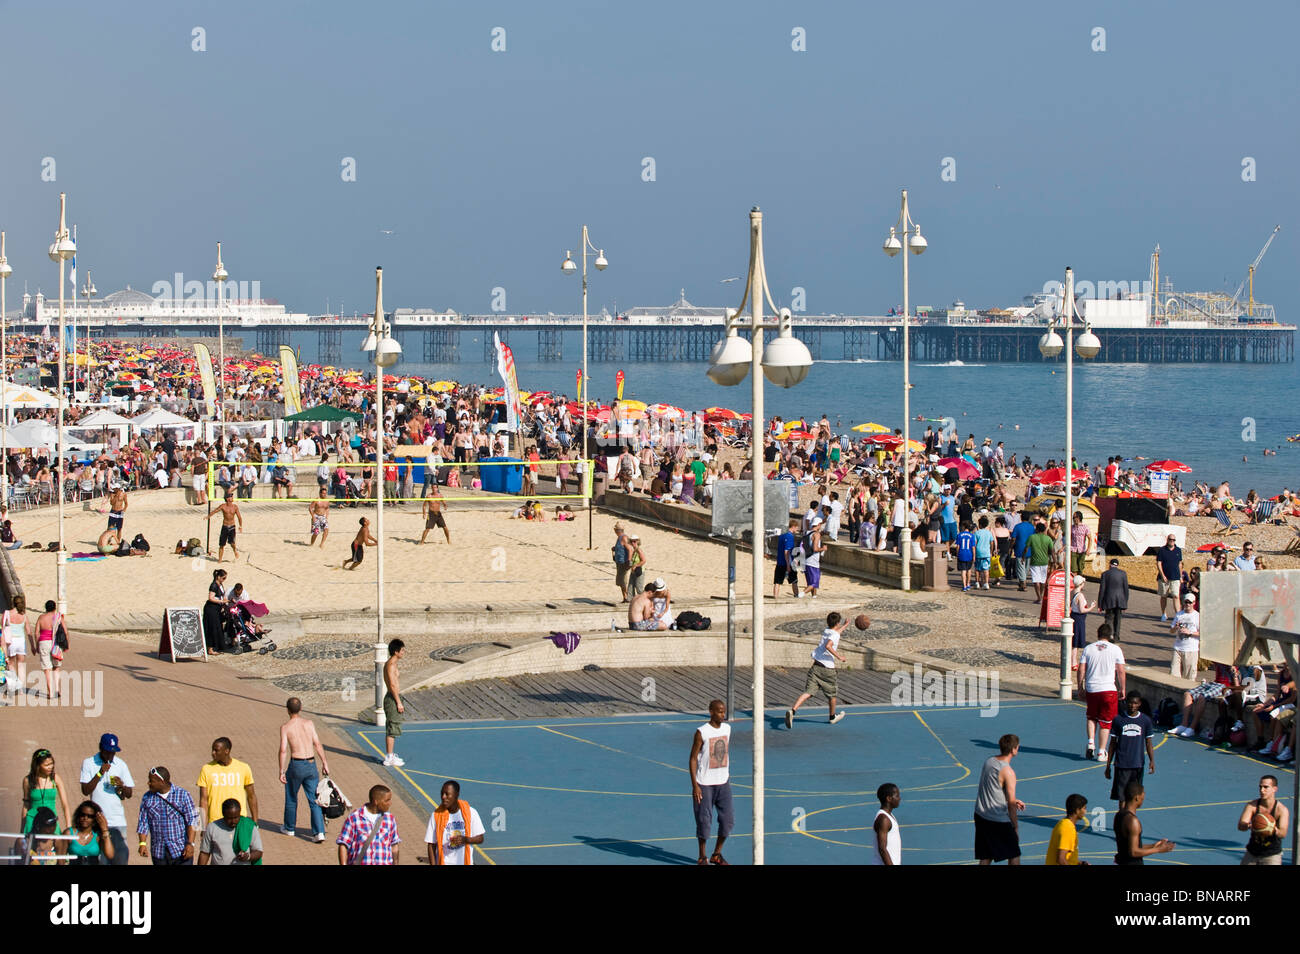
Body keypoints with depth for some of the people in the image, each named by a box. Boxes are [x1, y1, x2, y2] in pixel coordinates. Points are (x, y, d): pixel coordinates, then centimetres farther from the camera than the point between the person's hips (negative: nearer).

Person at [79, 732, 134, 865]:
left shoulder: (121, 765, 10)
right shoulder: (88, 763, 3)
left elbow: (129, 794, 11)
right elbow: (85, 791, -5)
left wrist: (121, 786, -10)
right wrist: (100, 774, -14)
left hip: (118, 821, 2)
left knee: (121, 854, -7)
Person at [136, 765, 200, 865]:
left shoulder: (183, 795, -2)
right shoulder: (147, 798, 8)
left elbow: (192, 821, -5)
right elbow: (143, 823, 9)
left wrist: (190, 844, -15)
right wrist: (142, 843, -5)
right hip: (158, 853, 3)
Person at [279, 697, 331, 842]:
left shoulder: (285, 727, -6)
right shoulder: (309, 723, 1)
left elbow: (283, 750, -10)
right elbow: (317, 744, -1)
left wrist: (282, 771, -6)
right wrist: (325, 763, 5)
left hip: (296, 765, -2)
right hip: (311, 764, 2)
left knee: (291, 798, 19)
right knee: (314, 800, 5)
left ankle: (289, 828, 33)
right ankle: (319, 832, -6)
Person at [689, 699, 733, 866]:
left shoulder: (727, 729, 6)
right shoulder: (701, 732, -12)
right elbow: (693, 759, -10)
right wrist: (695, 785, -15)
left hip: (723, 782, 6)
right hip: (705, 783, -6)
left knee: (728, 819, 4)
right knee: (704, 821, 0)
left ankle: (717, 855, 20)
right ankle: (702, 857, 14)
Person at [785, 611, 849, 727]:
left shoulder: (826, 631, 16)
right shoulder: (835, 634, -8)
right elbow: (828, 646, -26)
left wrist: (845, 625, 56)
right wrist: (839, 657, -18)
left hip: (815, 666, 6)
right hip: (827, 668, -6)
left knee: (807, 692, -8)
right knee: (833, 693, 19)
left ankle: (792, 710, -30)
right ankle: (832, 717, 37)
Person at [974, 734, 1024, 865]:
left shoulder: (988, 761, 5)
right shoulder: (1008, 772, -19)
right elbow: (1011, 805, -17)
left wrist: (1012, 800, 20)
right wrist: (1016, 828, -7)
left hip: (980, 815, 8)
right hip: (998, 820, -8)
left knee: (985, 859, 14)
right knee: (1014, 856, 8)